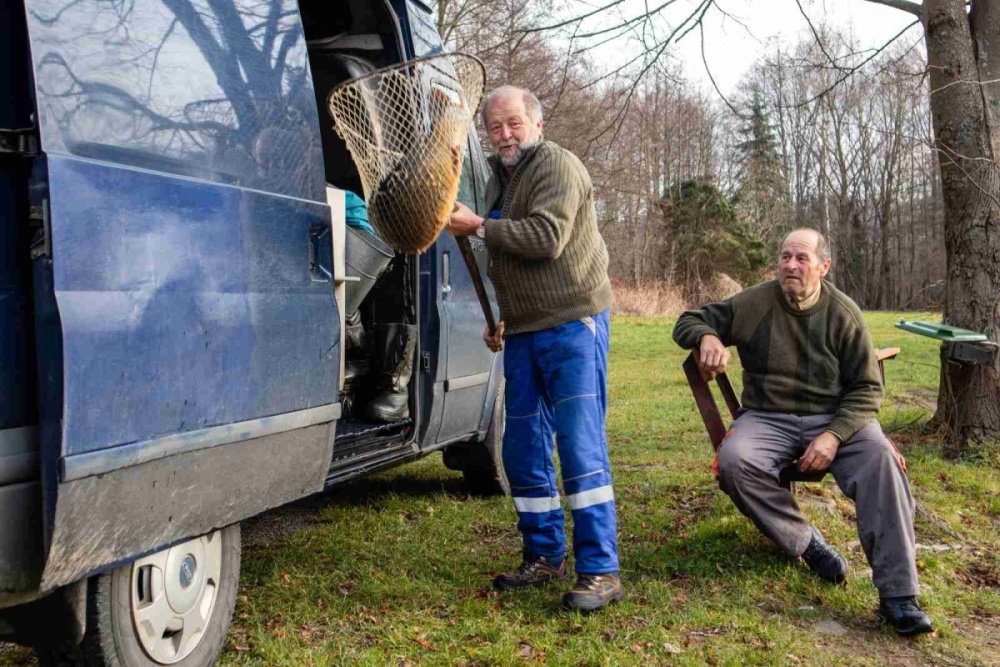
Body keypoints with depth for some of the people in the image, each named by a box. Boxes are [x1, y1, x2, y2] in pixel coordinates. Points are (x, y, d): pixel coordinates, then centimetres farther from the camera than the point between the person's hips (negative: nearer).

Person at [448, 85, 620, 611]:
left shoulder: (556, 165, -7)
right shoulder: (499, 180, 20)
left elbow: (546, 237, -22)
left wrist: (479, 227, -16)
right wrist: (501, 319, 25)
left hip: (572, 324, -9)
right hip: (523, 332, 9)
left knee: (580, 445, -12)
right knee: (524, 451, 10)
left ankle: (600, 571, -7)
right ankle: (545, 557, 22)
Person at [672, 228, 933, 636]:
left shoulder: (843, 313, 0)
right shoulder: (754, 304, 0)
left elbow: (866, 388, 1)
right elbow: (687, 322, 9)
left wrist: (834, 435, -18)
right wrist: (706, 337, -17)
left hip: (834, 418, 0)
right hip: (767, 419, 1)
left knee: (881, 459, -31)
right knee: (732, 461, -32)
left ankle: (898, 595, -29)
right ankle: (805, 542, -12)